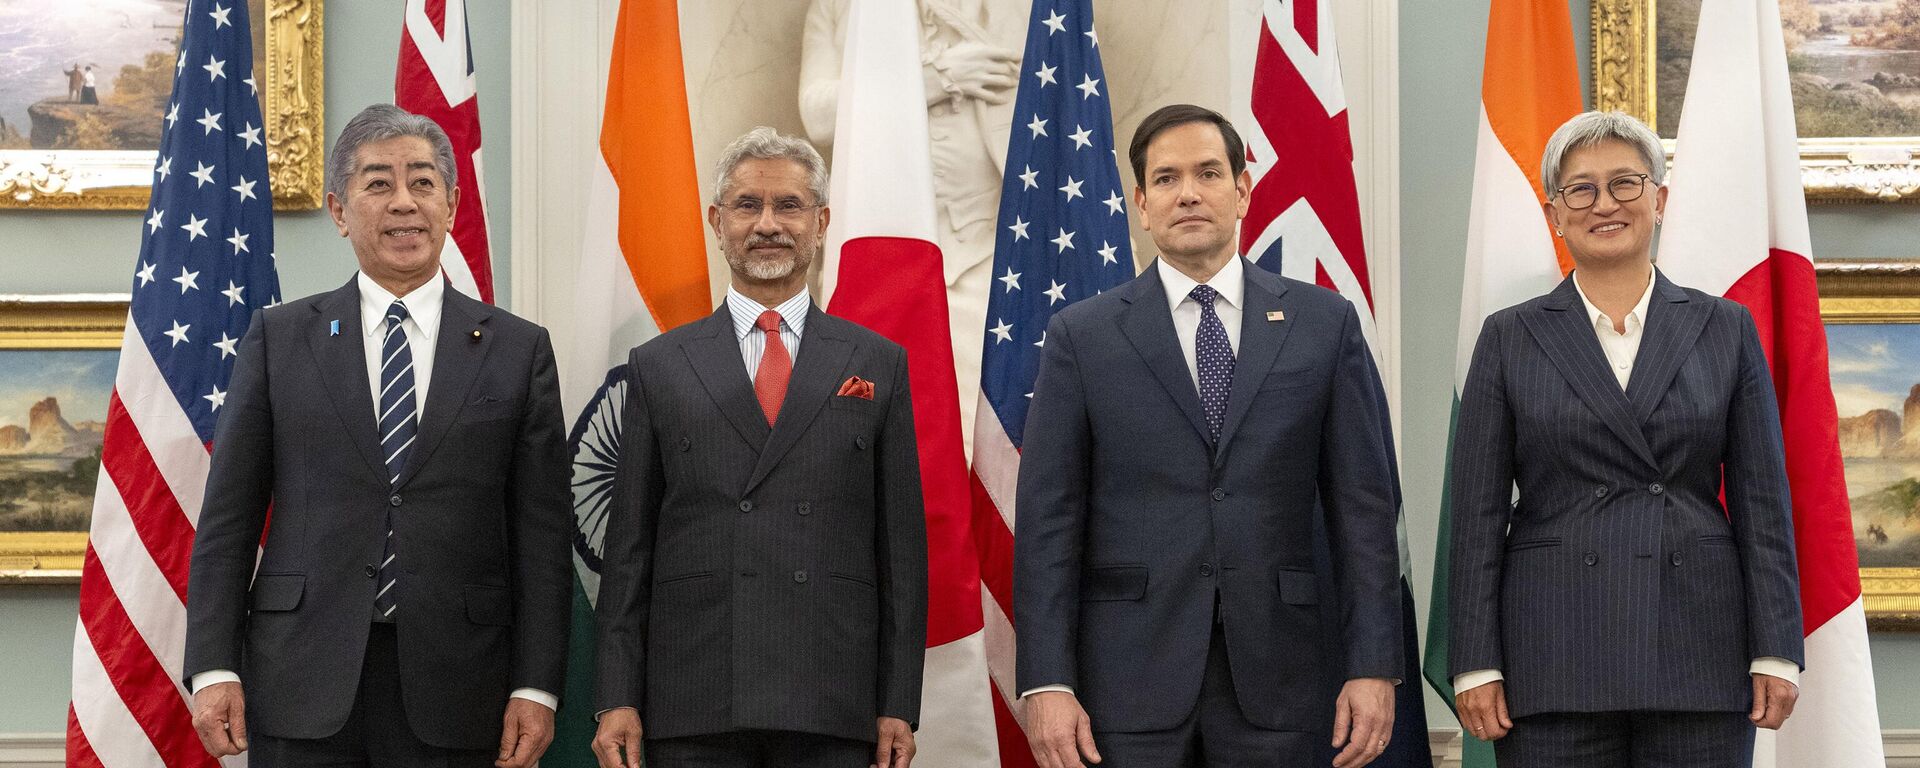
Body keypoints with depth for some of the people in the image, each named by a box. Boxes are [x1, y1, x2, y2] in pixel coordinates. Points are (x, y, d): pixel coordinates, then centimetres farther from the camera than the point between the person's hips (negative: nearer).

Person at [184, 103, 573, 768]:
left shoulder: (518, 350, 7)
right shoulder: (279, 339, 8)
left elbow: (542, 533, 4)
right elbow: (228, 518, 6)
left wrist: (536, 687, -2)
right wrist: (213, 668, -2)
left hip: (453, 689, 0)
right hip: (304, 686, 0)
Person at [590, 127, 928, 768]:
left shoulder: (877, 365, 10)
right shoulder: (659, 367, 10)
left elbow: (901, 545, 7)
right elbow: (629, 547, 8)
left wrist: (900, 705, 1)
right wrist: (617, 699, 0)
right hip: (694, 713, 0)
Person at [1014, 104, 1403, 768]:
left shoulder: (1323, 323, 8)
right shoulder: (1081, 336, 5)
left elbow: (1362, 504, 5)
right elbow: (1048, 519, 1)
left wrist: (1373, 665, -2)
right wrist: (1047, 685, -7)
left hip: (1273, 684, 1)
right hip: (1131, 679, -1)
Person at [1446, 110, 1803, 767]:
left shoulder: (1726, 329, 9)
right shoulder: (1510, 338, 7)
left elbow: (1762, 503, 6)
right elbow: (1478, 512, 4)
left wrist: (1775, 652, -1)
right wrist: (1475, 664, -3)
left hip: (1699, 652, 1)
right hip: (1554, 656, -1)